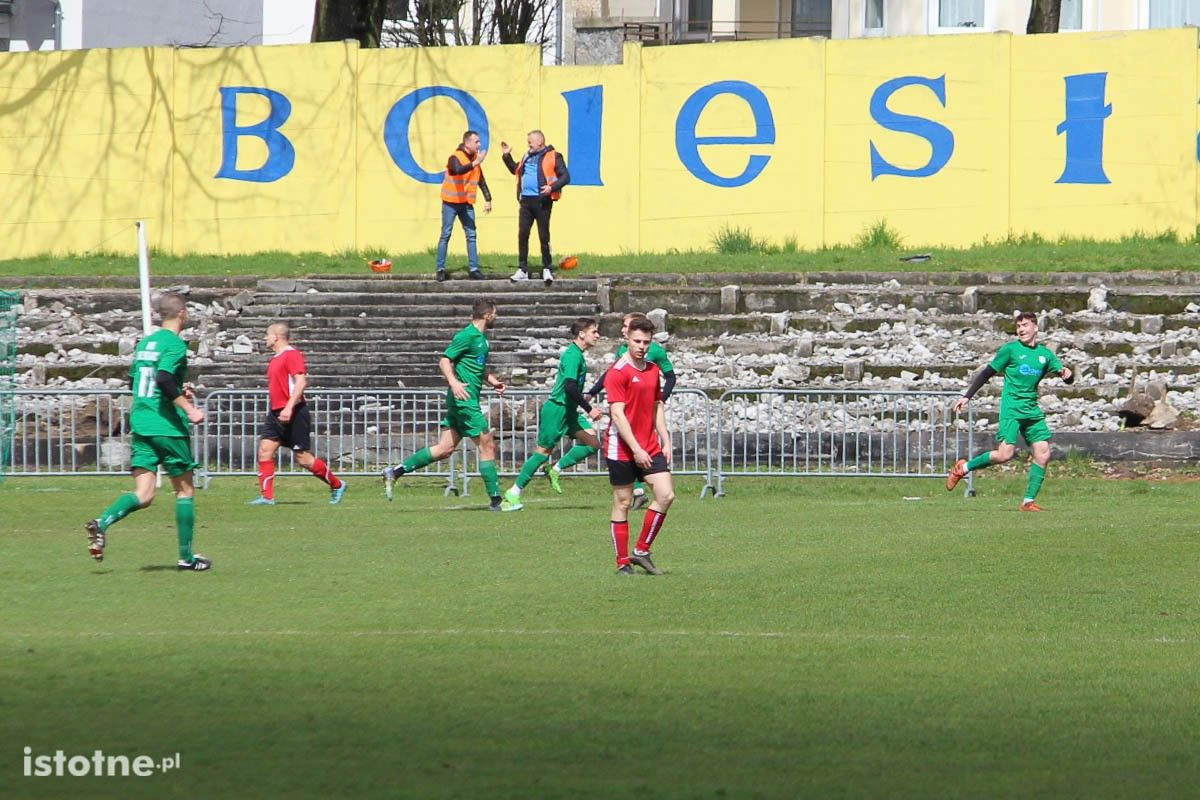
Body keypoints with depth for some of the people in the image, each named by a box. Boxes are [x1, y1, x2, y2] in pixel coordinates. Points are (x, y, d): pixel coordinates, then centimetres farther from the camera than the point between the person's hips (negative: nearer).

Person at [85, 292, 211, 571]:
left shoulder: (145, 343, 15)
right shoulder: (175, 344, -9)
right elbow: (164, 378, -24)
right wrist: (188, 408, -20)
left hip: (140, 423, 6)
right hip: (168, 426, -6)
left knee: (143, 495, 0)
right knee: (185, 490, 10)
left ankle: (102, 522, -26)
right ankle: (186, 556, 13)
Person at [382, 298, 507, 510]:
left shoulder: (482, 337, 18)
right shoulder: (468, 335, -12)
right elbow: (444, 360, -17)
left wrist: (493, 381, 14)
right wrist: (454, 383, -32)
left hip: (466, 400, 10)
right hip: (464, 398, -10)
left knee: (444, 449, 6)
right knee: (487, 445, -5)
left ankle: (394, 472, 6)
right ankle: (496, 500, 0)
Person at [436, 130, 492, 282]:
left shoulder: (475, 158, 6)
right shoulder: (455, 157, -15)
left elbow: (481, 181, 13)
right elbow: (458, 170, -38)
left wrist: (487, 199, 7)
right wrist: (475, 163, -47)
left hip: (466, 204, 6)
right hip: (451, 202, -6)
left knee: (471, 235, 1)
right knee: (446, 235, -2)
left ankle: (473, 269, 2)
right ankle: (441, 269, 1)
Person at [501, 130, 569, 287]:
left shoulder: (553, 157, -2)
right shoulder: (527, 157, 18)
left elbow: (565, 177, -8)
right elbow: (515, 169, 34)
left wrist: (552, 187, -21)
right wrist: (507, 156, 22)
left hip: (542, 201, -6)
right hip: (526, 200, 6)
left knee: (544, 236, -1)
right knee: (522, 234, 3)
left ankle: (547, 270, 8)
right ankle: (522, 270, 9)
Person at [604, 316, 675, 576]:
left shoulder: (653, 370, 11)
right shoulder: (618, 372, -11)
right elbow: (617, 414, -16)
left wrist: (665, 440, 11)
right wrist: (636, 449, -20)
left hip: (650, 447, 6)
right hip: (622, 449, -6)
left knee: (666, 494, -6)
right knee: (623, 503, 1)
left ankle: (641, 551, 6)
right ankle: (623, 563, 8)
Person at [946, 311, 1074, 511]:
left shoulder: (1045, 354, 11)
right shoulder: (1011, 350, 0)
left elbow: (1068, 378, 13)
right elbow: (987, 373, 3)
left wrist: (1066, 373, -12)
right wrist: (967, 396, -1)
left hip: (1033, 411, 5)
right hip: (1011, 409, -5)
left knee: (1043, 455, -6)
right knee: (1005, 454, -17)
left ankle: (1029, 501, 0)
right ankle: (963, 468, 2)